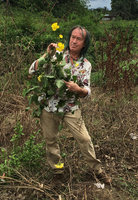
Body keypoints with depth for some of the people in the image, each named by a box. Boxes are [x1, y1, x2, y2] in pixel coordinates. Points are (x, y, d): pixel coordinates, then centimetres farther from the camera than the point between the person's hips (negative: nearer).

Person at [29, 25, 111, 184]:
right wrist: (47, 54, -20)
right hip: (48, 105, 0)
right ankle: (57, 169, 38)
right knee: (50, 140, 14)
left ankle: (97, 169, 26)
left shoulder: (86, 65, -1)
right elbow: (32, 71, -10)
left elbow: (86, 92, -2)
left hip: (70, 107, 0)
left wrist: (78, 89, -25)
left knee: (84, 139, 2)